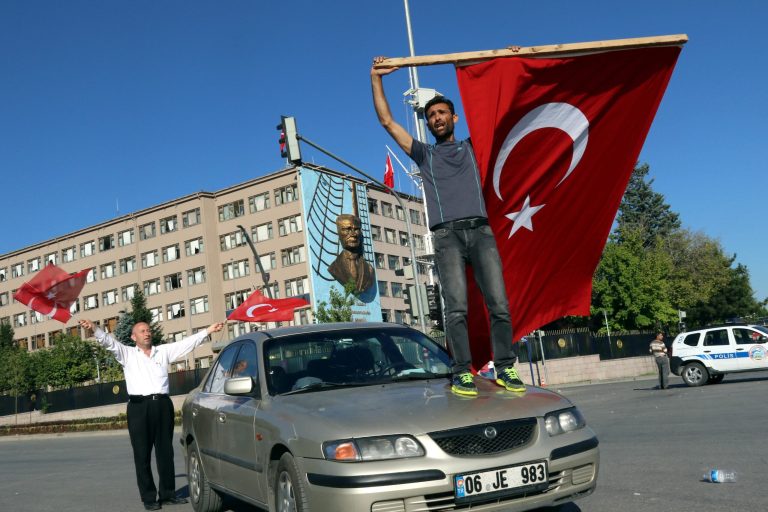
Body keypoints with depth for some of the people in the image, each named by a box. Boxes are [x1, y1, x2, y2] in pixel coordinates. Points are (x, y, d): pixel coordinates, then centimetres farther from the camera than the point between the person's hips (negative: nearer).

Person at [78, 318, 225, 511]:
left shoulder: (163, 351, 16)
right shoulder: (127, 354, 10)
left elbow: (187, 342, 13)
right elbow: (109, 342, -4)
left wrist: (208, 331, 7)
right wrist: (95, 329, -22)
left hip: (163, 404, 3)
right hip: (139, 407, -2)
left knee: (165, 452, 8)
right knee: (142, 455, 1)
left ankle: (168, 494, 16)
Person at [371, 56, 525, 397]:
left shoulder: (471, 148, 27)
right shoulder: (424, 154, 24)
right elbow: (387, 121, 20)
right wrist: (376, 79, 15)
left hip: (481, 231, 1)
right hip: (447, 235, -1)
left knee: (499, 304, -8)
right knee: (457, 307, -15)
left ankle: (505, 368, -2)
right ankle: (462, 373, -14)